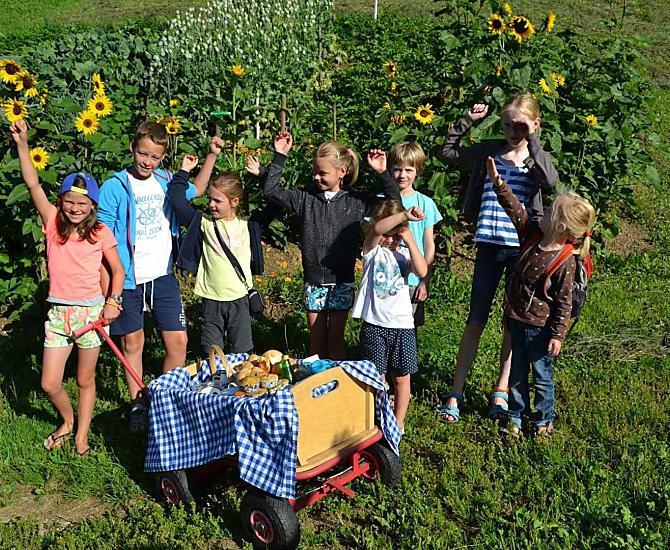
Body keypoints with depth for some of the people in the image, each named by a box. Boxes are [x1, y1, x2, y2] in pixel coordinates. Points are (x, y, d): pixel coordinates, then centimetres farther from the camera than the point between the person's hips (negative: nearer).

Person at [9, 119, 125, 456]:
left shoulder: (100, 233, -4)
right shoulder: (53, 223, -2)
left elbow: (117, 270, 4)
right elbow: (32, 184, -10)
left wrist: (113, 302, -8)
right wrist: (22, 143, -17)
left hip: (91, 311, -1)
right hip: (58, 312, 2)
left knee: (85, 380, 11)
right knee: (49, 385, 2)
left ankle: (81, 435, 29)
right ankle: (67, 421, 32)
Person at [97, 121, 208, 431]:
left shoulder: (166, 181, 4)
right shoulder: (115, 187, -9)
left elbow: (196, 190, 27)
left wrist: (211, 156, 17)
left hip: (163, 276, 3)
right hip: (128, 278, -3)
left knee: (178, 341, 0)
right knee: (132, 342, 9)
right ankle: (137, 403, 24)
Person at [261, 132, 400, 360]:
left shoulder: (357, 201, -3)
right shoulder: (306, 198, 0)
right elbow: (270, 191, -2)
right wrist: (279, 157, -10)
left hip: (342, 281, -1)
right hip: (314, 281, 1)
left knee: (336, 338, 9)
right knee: (316, 339, 11)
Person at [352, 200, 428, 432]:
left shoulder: (404, 253, 6)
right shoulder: (372, 250, 0)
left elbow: (422, 271, -14)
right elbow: (376, 230, -23)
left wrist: (410, 239, -12)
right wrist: (405, 215, -33)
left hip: (402, 325, 2)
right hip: (374, 324, -2)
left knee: (401, 377, 9)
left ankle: (398, 423, 24)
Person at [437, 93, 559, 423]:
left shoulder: (537, 158, 2)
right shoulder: (489, 152, 4)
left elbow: (551, 181, -21)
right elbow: (447, 152, 11)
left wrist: (532, 141, -20)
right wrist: (467, 121, 1)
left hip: (522, 249, 0)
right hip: (489, 247, 0)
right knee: (476, 320, 1)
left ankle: (501, 392, 21)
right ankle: (455, 394, 7)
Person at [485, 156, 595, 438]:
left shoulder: (564, 262, -22)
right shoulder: (533, 235, -5)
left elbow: (564, 302, -17)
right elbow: (515, 210, 2)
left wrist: (558, 335, -14)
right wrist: (498, 181, -5)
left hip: (539, 327, -6)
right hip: (516, 319, 6)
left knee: (542, 375, 12)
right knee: (517, 373, 19)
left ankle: (543, 419, 31)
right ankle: (515, 414, 33)